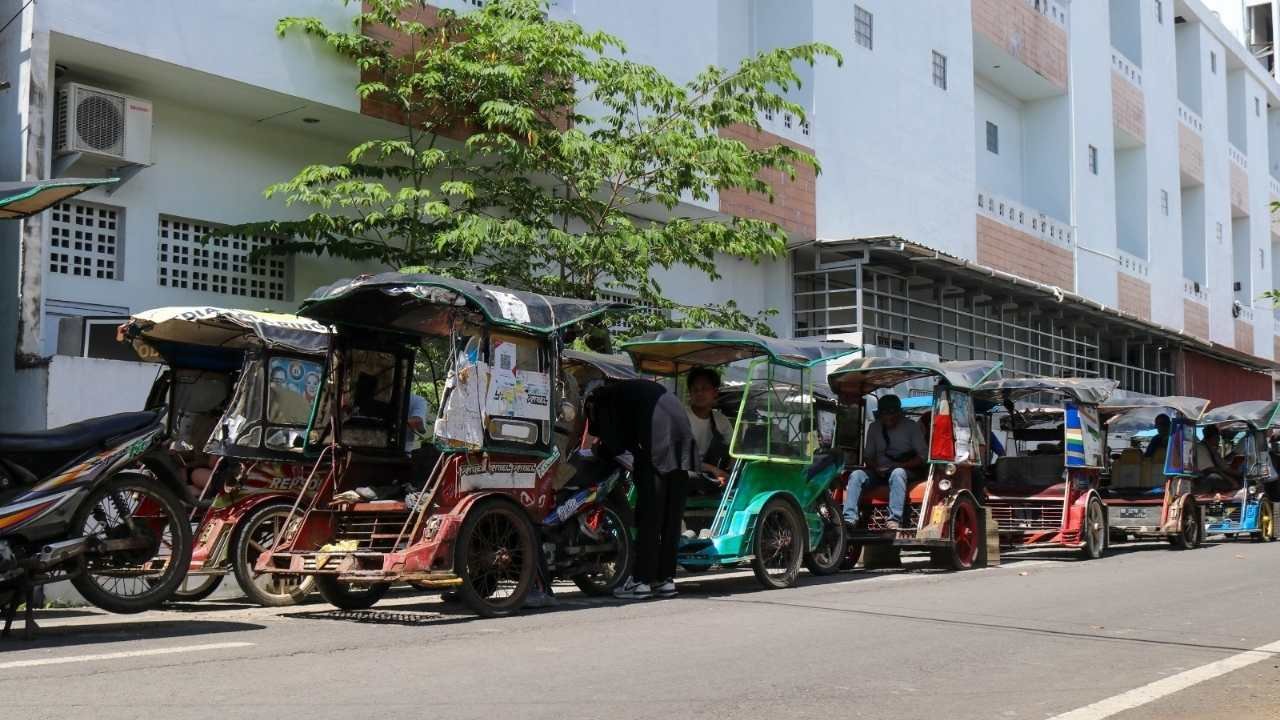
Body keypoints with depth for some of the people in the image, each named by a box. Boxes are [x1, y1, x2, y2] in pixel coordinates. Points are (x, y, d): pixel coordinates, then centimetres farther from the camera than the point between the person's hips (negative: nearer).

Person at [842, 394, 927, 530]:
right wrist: (876, 468, -8)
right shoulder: (874, 428, 13)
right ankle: (849, 518, -39)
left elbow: (923, 456, -4)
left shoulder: (911, 427, 2)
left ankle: (894, 519, -48)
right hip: (879, 472, 4)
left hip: (906, 470, -3)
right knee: (856, 475, -25)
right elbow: (867, 455, 14)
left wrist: (899, 465, -16)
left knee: (897, 473, -39)